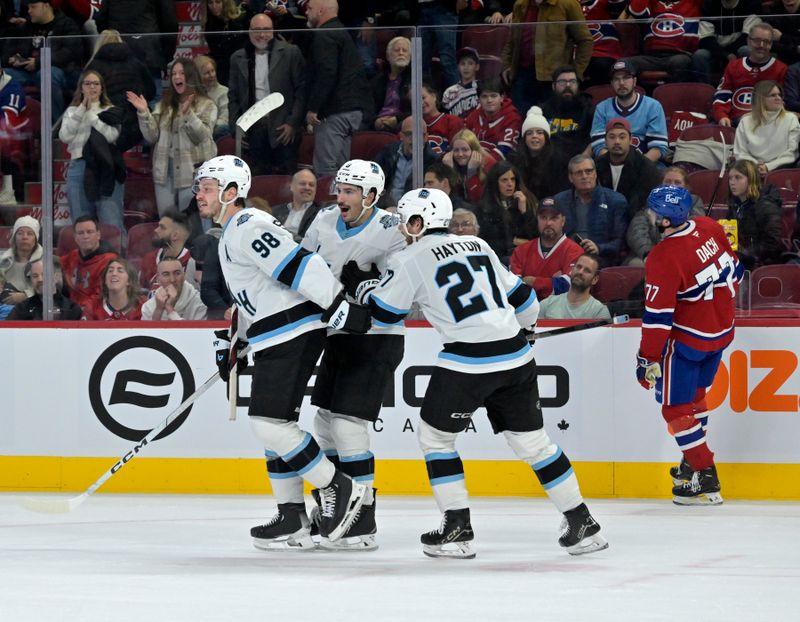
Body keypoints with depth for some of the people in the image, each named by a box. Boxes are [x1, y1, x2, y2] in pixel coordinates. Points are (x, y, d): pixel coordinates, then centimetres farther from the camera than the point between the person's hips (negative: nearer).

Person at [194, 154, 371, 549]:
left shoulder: (248, 228, -14)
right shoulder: (230, 236, 20)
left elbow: (300, 266, -22)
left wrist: (340, 308, -26)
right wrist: (228, 342, 26)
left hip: (295, 334, -11)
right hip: (274, 339, 11)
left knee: (268, 422, -15)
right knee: (272, 426, 10)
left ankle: (338, 489, -5)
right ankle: (292, 520, 13)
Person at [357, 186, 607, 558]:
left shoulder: (413, 259, -1)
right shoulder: (478, 246, 17)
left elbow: (382, 314, 4)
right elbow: (522, 299, 22)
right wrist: (524, 323, 43)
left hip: (468, 361, -6)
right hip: (516, 357, 6)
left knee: (435, 435, 12)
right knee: (532, 439, 14)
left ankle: (457, 529, 7)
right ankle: (582, 526, 14)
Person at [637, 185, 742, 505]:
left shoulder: (662, 259, -27)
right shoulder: (709, 228, -6)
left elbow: (658, 316, -24)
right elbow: (734, 269, 9)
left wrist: (648, 358, -15)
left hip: (687, 340, -8)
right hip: (721, 331, 8)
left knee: (676, 407, 2)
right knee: (693, 394, 26)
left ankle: (706, 481, -1)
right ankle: (694, 461, 37)